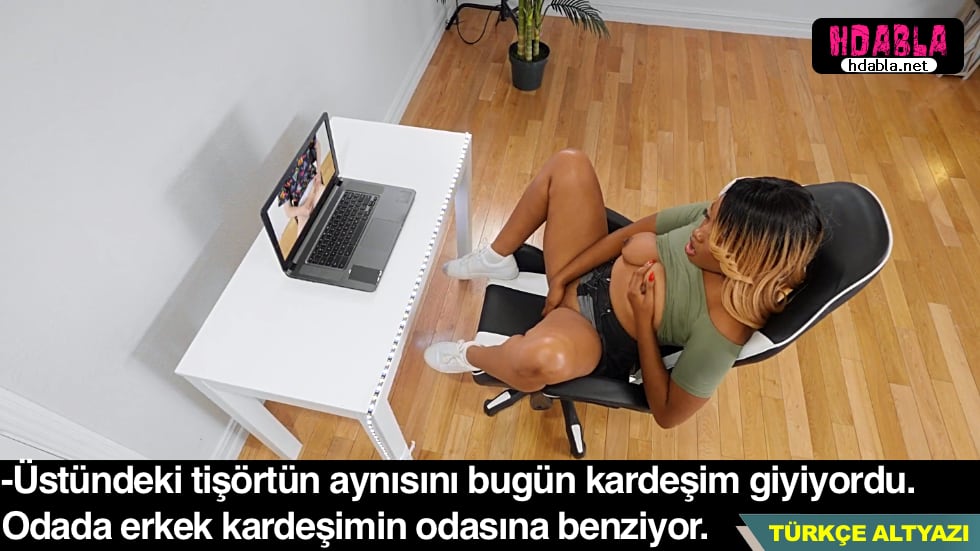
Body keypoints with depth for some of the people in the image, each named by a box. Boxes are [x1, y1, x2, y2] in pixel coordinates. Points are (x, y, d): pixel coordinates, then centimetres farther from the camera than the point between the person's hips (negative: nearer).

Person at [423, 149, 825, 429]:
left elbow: (668, 414, -21)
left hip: (602, 340, -6)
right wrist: (562, 278, -6)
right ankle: (496, 260, 19)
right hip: (595, 272, 7)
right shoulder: (721, 219, -15)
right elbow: (633, 232, -3)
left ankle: (473, 356, -1)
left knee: (542, 355, -44)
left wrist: (643, 319, -28)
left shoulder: (725, 329, -30)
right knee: (569, 164, -3)